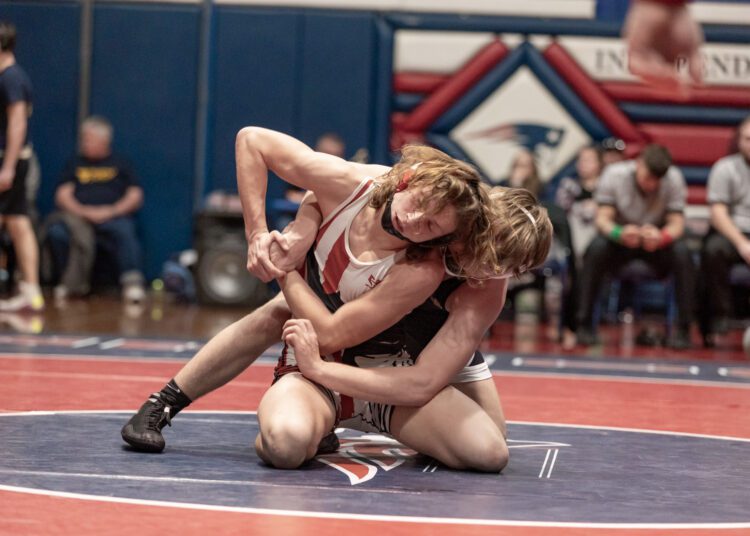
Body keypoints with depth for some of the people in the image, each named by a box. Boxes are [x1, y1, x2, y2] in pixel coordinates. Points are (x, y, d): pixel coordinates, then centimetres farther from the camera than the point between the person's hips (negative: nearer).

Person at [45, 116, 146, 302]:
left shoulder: (120, 164, 19)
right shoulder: (75, 164, 23)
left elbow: (136, 196, 9)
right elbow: (62, 196, 12)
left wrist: (112, 211, -8)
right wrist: (83, 211, -8)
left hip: (113, 217, -2)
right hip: (78, 217, 2)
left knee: (125, 233, -37)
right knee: (56, 231, -30)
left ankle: (132, 283, -50)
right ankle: (73, 282, -17)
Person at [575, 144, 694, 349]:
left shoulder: (674, 178, -12)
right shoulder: (614, 174, -14)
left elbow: (677, 222, -17)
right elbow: (602, 218, -19)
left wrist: (662, 237, -42)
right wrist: (619, 233, -44)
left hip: (656, 241, 1)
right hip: (620, 241, -1)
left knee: (681, 252, -31)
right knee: (597, 247, -34)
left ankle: (683, 328, -23)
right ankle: (585, 323, -27)